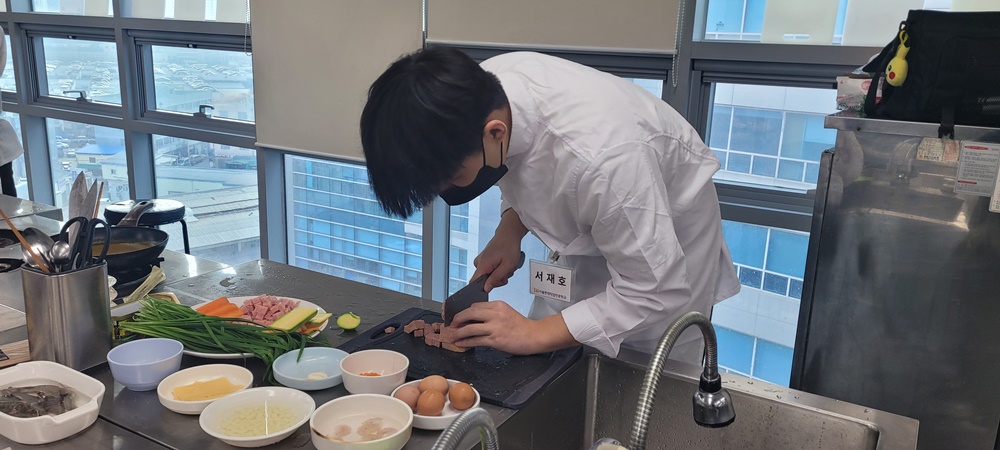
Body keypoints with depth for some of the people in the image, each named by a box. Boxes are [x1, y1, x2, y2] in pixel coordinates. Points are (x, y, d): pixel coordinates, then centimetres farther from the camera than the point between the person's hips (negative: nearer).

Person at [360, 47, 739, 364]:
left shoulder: (599, 155, -43)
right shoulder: (479, 87, -23)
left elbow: (657, 290, -31)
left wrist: (536, 333, -29)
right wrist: (509, 231, -15)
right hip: (586, 223, 6)